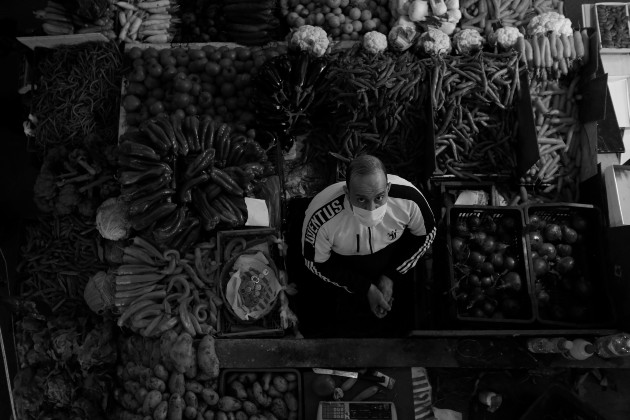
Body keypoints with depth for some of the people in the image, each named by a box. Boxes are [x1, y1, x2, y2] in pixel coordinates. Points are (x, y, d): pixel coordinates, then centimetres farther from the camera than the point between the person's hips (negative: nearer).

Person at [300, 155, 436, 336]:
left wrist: (391, 277, -14)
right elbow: (316, 263, -18)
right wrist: (366, 288, -18)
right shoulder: (322, 217, -38)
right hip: (344, 276, -2)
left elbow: (425, 234, -10)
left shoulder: (408, 198, -32)